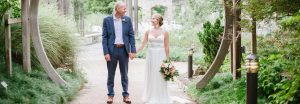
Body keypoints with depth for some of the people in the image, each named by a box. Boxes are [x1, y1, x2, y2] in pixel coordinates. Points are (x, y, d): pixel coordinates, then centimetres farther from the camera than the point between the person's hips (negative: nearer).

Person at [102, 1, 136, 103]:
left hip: (124, 50, 2)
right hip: (112, 50, -2)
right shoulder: (107, 20, -4)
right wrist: (106, 52, -11)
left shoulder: (127, 19, 2)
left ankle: (125, 95, 18)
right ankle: (110, 95, 17)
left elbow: (131, 36, 3)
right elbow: (104, 37, -4)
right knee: (111, 74, 7)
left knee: (124, 74, 10)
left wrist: (133, 51, -6)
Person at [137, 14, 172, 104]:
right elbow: (143, 45, 5)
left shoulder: (164, 32, -2)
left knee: (160, 77, 2)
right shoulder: (148, 32, 4)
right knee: (151, 76, 6)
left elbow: (166, 47, -1)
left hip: (160, 56, -2)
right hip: (151, 56, 2)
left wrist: (167, 60, -3)